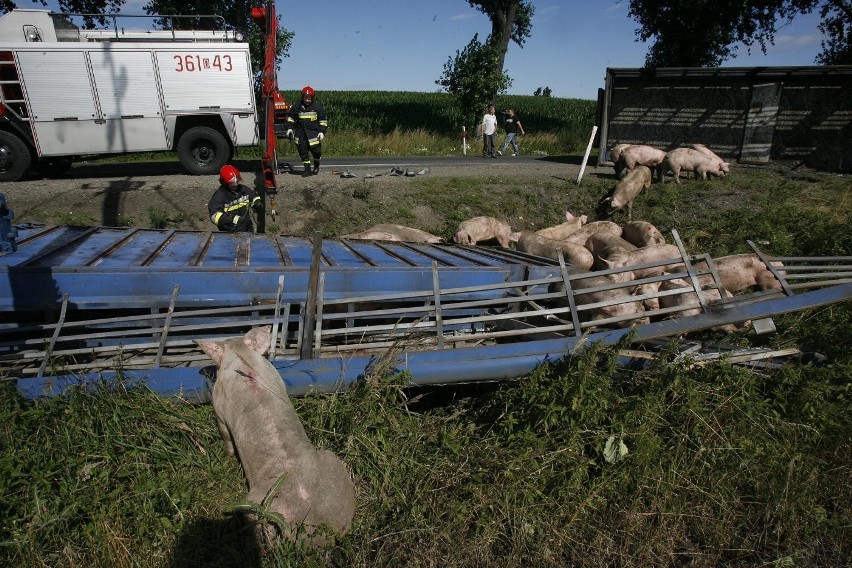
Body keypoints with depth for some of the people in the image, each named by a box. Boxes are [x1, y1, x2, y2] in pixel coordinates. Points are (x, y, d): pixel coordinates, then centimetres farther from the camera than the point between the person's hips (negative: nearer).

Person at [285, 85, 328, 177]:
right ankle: (307, 169, 7)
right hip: (301, 133, 2)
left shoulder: (317, 107, 0)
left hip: (313, 131, -2)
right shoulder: (297, 107, 6)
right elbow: (291, 117, 16)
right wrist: (289, 128, 7)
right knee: (302, 150, -1)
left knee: (316, 150, -2)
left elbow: (323, 120, 4)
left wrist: (322, 131, -4)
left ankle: (316, 166, 27)